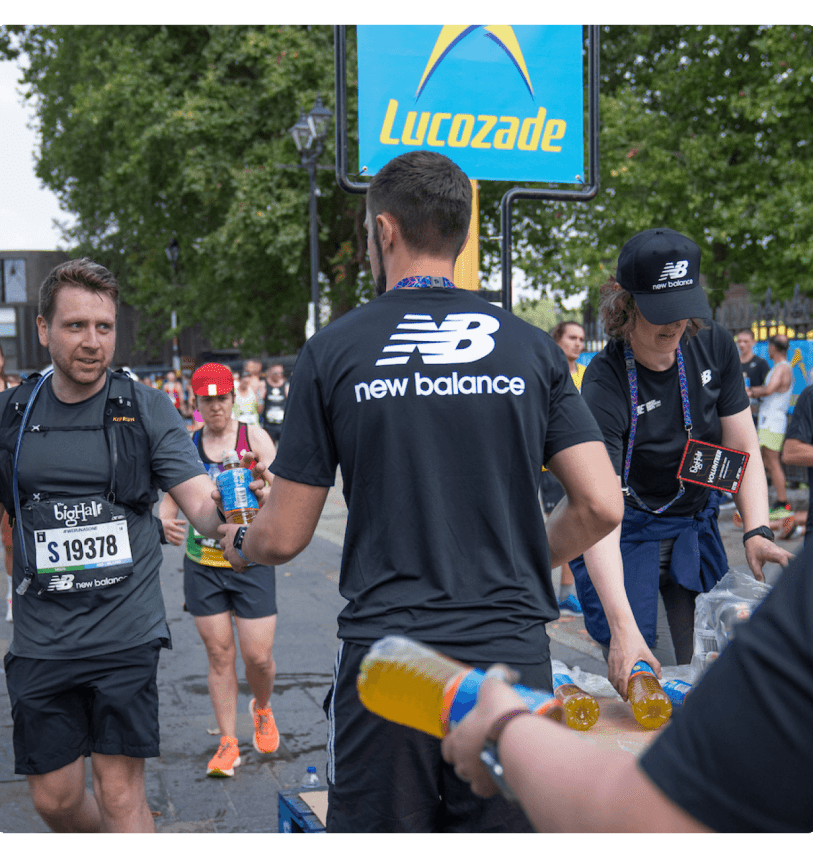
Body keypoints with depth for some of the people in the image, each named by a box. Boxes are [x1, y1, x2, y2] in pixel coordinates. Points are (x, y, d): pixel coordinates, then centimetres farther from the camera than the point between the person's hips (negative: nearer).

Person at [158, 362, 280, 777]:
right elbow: (170, 497, 5)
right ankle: (228, 742, 17)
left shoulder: (254, 438, -3)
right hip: (202, 564, 2)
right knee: (219, 654, 5)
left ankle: (262, 708, 32)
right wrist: (166, 522, -18)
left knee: (258, 656, -1)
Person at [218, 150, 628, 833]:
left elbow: (284, 538, 0)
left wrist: (236, 543, 23)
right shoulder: (532, 348, 3)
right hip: (512, 656, 2)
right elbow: (600, 506, -2)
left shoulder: (332, 352, -3)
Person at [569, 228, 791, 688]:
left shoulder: (714, 346, -10)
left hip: (696, 528, 5)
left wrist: (758, 531, -19)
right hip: (627, 537, -5)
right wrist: (621, 629, -45)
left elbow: (743, 449, -1)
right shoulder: (605, 385, -27)